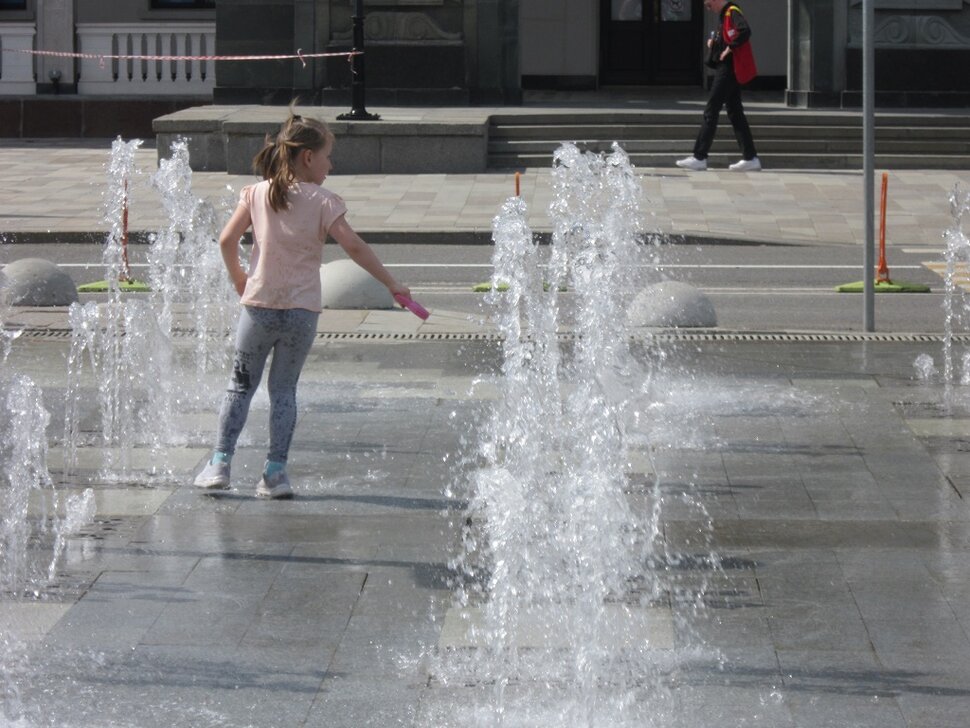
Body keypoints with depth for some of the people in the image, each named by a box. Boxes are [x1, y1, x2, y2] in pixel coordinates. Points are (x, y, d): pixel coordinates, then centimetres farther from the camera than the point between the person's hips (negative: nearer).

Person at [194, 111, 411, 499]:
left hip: (258, 305, 1)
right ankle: (275, 471, 4)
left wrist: (239, 278, 15)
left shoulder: (256, 194, 1)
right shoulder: (322, 201, -6)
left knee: (241, 385, 12)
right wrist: (391, 283, -5)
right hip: (302, 310, -1)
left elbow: (227, 240, -1)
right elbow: (355, 247, -11)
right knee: (284, 389, 9)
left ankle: (220, 463, 6)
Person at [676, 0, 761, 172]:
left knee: (711, 113, -6)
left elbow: (745, 32, -30)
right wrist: (714, 43, 6)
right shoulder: (725, 16, 17)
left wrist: (729, 48, -22)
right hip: (728, 71, 10)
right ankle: (750, 158, 9)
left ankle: (699, 158, -4)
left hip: (728, 69, -10)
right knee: (735, 114, 9)